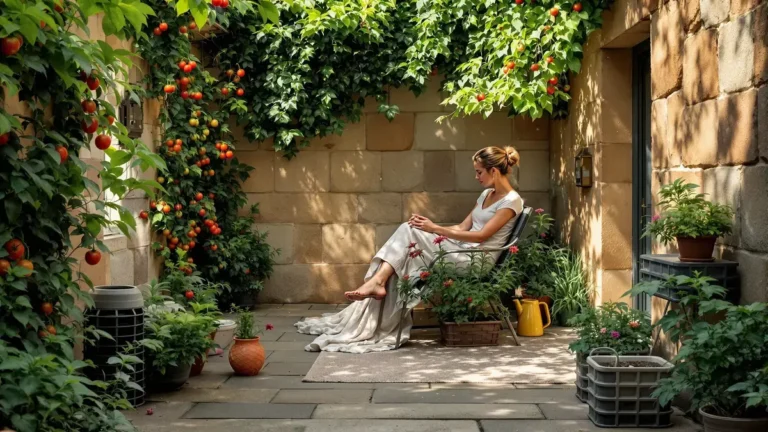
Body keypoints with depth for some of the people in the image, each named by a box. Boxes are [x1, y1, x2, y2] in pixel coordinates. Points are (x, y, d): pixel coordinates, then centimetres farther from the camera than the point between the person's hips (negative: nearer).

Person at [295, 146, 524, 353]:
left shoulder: (511, 201, -10)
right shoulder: (487, 194, 18)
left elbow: (482, 235, -18)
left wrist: (435, 229, -17)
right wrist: (430, 226, 1)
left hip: (475, 260, -8)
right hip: (461, 249, 8)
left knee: (410, 233, -19)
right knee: (408, 231, -12)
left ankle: (377, 282, -20)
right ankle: (377, 281, -21)